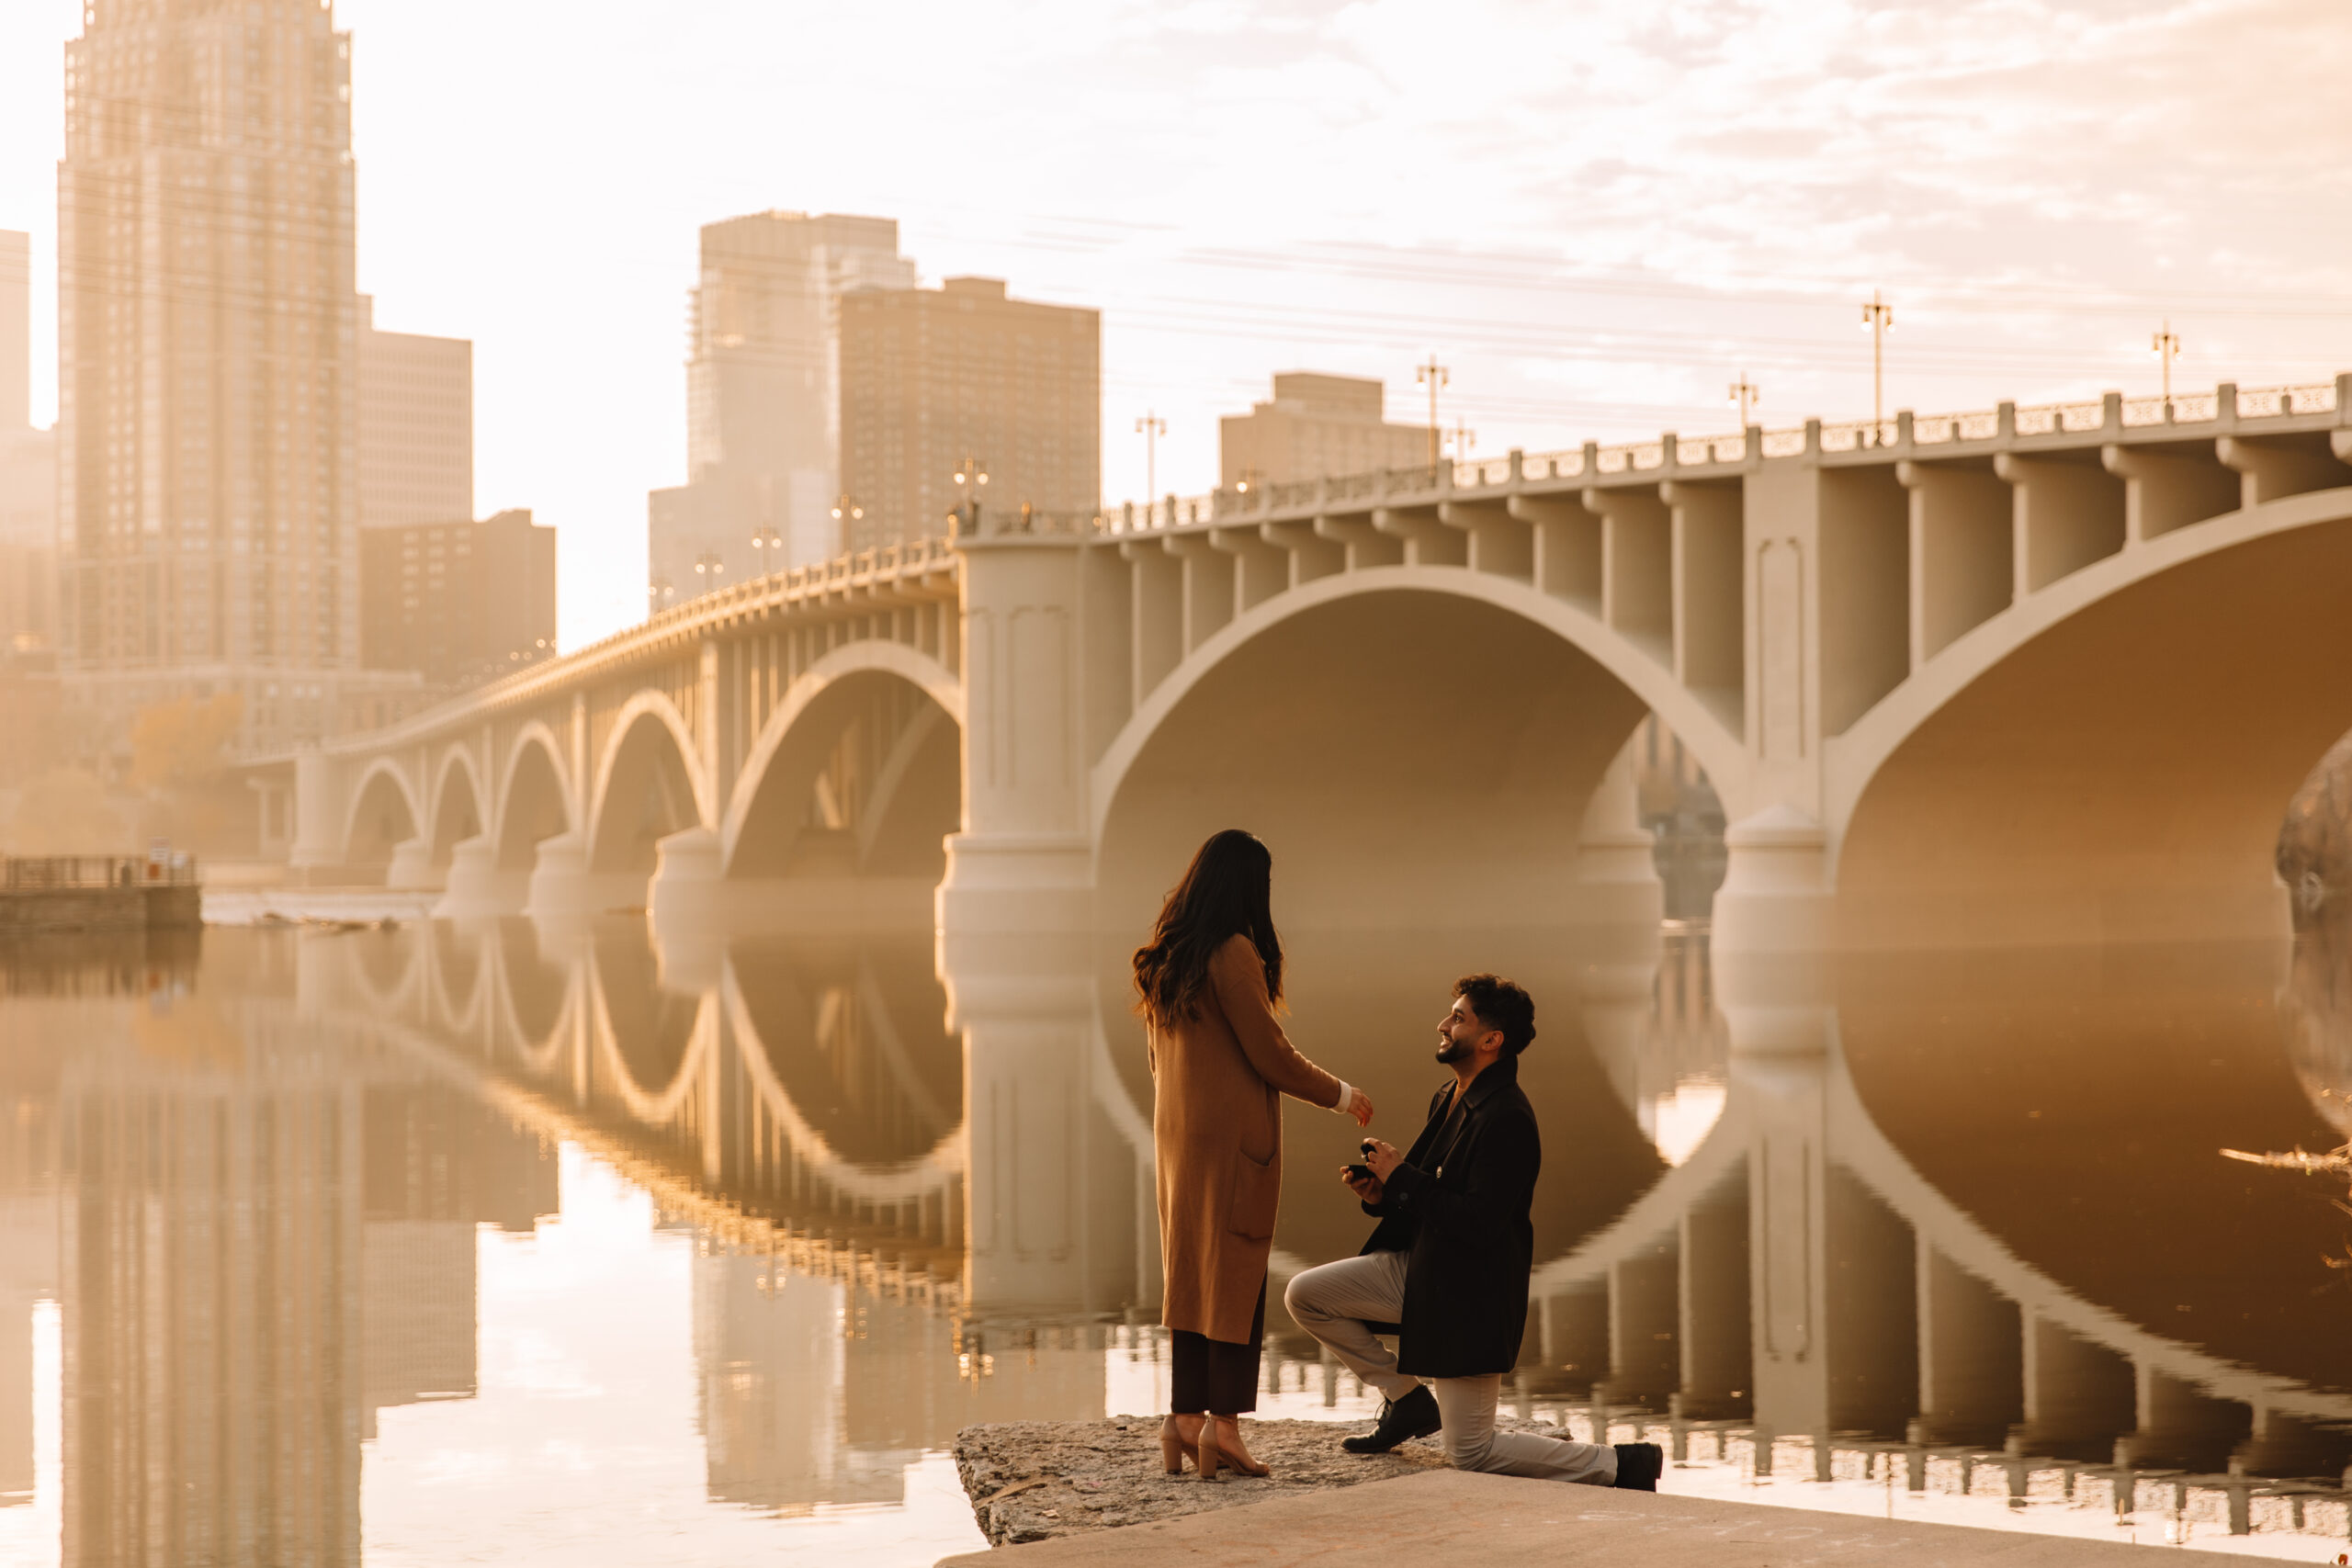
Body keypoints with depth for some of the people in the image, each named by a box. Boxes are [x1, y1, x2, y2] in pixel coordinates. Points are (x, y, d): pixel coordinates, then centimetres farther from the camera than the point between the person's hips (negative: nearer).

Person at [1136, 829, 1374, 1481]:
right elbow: (1270, 1055, -14)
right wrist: (1342, 1096, 0)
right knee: (1234, 1272, -3)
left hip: (1179, 1131, 8)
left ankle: (1185, 1416, 10)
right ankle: (1222, 1422, -4)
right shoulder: (1233, 955, -16)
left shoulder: (1164, 957, 10)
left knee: (1189, 1271, 10)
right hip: (1234, 1132, -8)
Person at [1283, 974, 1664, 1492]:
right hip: (1419, 1269, 9)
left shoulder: (1507, 1119, -23)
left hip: (1471, 1295, -9)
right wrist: (1383, 1194, -1)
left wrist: (1402, 1177, -21)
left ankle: (1622, 1467, 2)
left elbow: (1480, 1224, -28)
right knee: (1303, 1295, 7)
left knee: (1472, 1454, -6)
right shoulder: (1451, 1098, 9)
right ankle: (1406, 1400, 17)